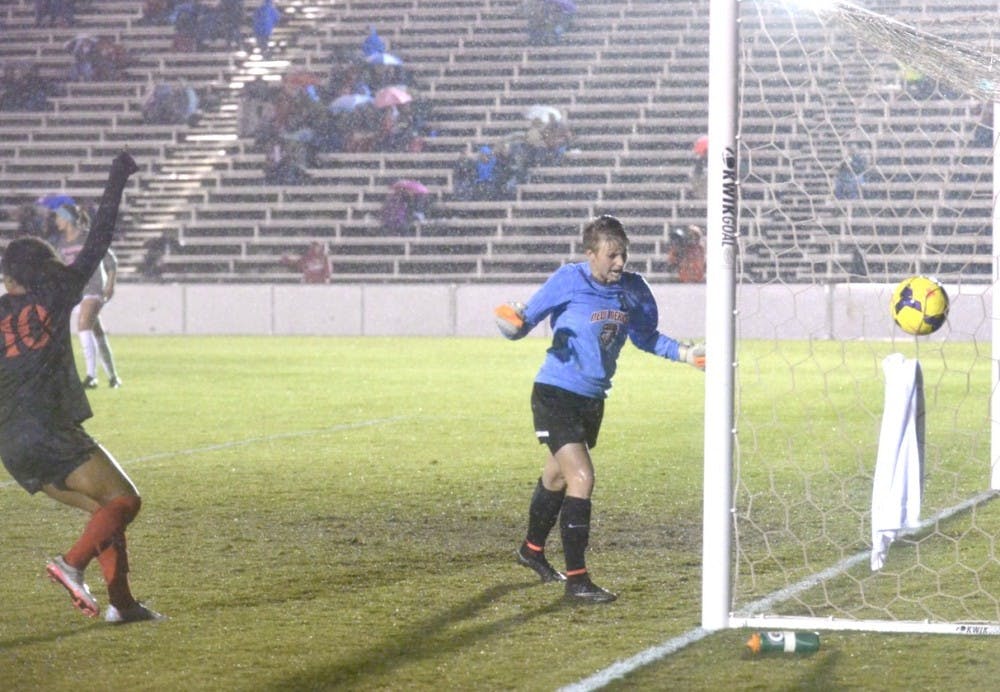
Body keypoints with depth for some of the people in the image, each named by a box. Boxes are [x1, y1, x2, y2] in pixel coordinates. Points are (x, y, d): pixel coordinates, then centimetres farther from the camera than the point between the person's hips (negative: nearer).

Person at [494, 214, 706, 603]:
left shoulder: (633, 290, -2)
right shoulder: (569, 281, -16)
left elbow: (645, 336, 13)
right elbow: (525, 319, -11)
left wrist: (683, 353, 0)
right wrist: (514, 323, -34)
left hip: (593, 398, 6)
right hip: (555, 395, -6)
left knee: (557, 477, 25)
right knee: (581, 478, -19)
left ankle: (532, 550, 49)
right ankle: (576, 581, -16)